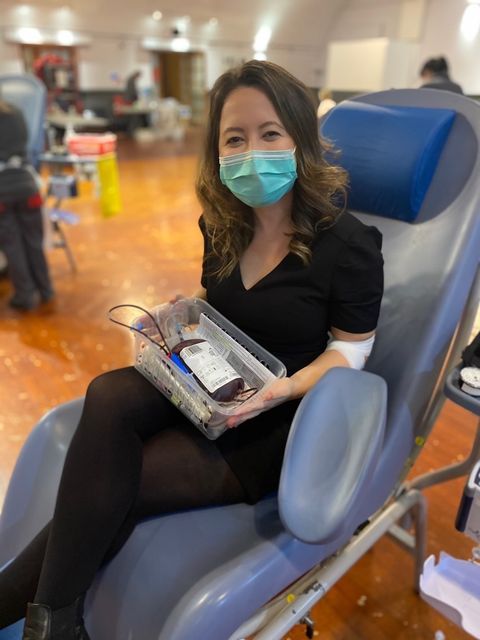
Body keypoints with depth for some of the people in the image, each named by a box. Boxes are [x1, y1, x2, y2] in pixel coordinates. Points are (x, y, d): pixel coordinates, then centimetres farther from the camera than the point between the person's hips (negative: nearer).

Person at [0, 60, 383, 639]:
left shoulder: (349, 245, -15)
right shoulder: (222, 223, 2)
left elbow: (350, 351, -7)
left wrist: (286, 386, -25)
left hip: (279, 421, -5)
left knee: (109, 482, -20)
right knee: (108, 397, -27)